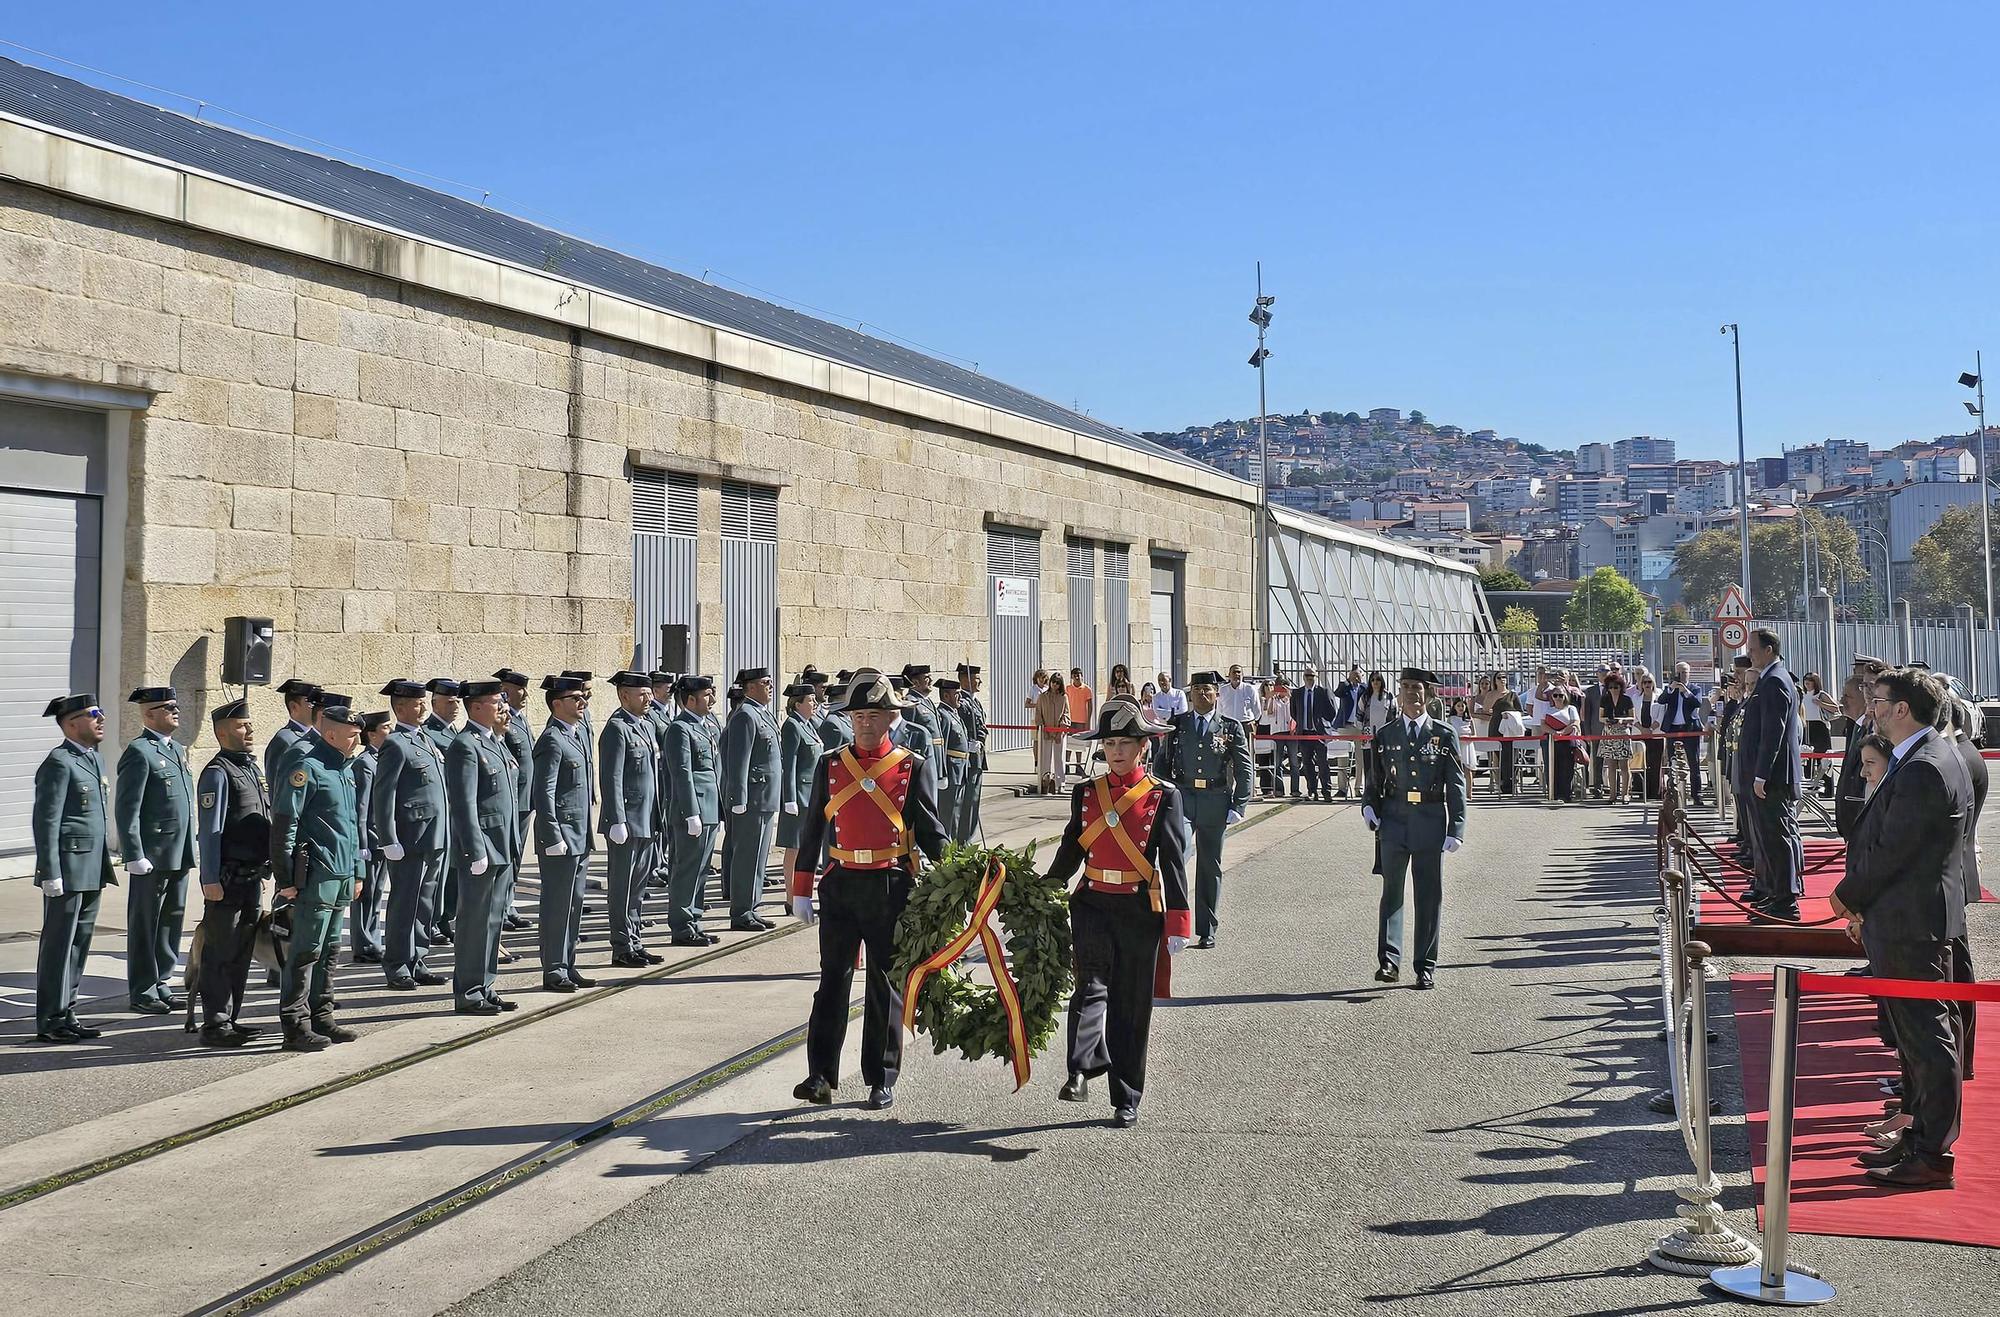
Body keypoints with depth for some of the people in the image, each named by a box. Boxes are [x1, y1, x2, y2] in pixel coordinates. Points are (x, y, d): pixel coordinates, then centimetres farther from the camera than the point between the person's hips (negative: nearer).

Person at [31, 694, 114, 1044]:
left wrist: (105, 869, 20)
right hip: (68, 871, -9)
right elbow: (46, 821, -16)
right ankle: (50, 1022, 5)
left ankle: (67, 1014, 21)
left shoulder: (94, 759, 16)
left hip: (92, 872, 9)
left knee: (79, 945, 13)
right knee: (58, 946, -2)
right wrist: (51, 874, -19)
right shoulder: (58, 763, -12)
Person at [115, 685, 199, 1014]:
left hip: (179, 855, 8)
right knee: (145, 925, 2)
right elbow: (128, 810, -14)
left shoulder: (176, 749, 15)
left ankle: (161, 984, 23)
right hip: (153, 856, -8)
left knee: (172, 921, 13)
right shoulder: (139, 752, -11)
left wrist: (192, 848, 19)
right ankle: (143, 992, 9)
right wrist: (135, 856, -18)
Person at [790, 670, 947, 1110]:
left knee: (886, 984, 6)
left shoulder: (913, 767, 1)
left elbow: (930, 832, 4)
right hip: (839, 887, 1)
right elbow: (812, 831, 9)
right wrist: (802, 890, 7)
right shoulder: (830, 766, 6)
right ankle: (821, 1075, 4)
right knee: (833, 979, 2)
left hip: (891, 888, -1)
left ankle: (882, 1081, 14)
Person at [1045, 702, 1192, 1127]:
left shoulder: (1164, 796, -2)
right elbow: (1071, 849, 14)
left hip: (1140, 911, -2)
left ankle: (1126, 1100, 13)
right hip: (1092, 905, 2)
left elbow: (1173, 859, -4)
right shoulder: (1086, 793, 6)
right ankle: (1081, 1070, -29)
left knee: (1132, 1004, 5)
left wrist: (1178, 922, -7)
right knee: (1091, 986, -19)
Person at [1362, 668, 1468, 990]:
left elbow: (1456, 786, 3)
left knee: (1430, 894, 4)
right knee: (1392, 889, -2)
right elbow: (1374, 779, 16)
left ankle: (1425, 966, 12)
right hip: (1394, 819, 1)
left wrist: (1456, 829, -5)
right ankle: (1389, 960, 0)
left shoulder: (1444, 736, 4)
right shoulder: (1384, 735, 9)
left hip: (1431, 820, -1)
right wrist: (1369, 806, -3)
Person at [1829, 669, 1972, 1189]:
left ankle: (1932, 1154, 4)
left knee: (1927, 1038, -3)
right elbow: (1884, 838, 15)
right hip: (1911, 920, 11)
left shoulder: (1922, 770, -21)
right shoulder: (1932, 757, 13)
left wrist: (1849, 896, -6)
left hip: (1911, 926, -11)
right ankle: (1918, 1137, 26)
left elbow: (1890, 850, -21)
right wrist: (1858, 896, 10)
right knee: (1916, 1035, 16)